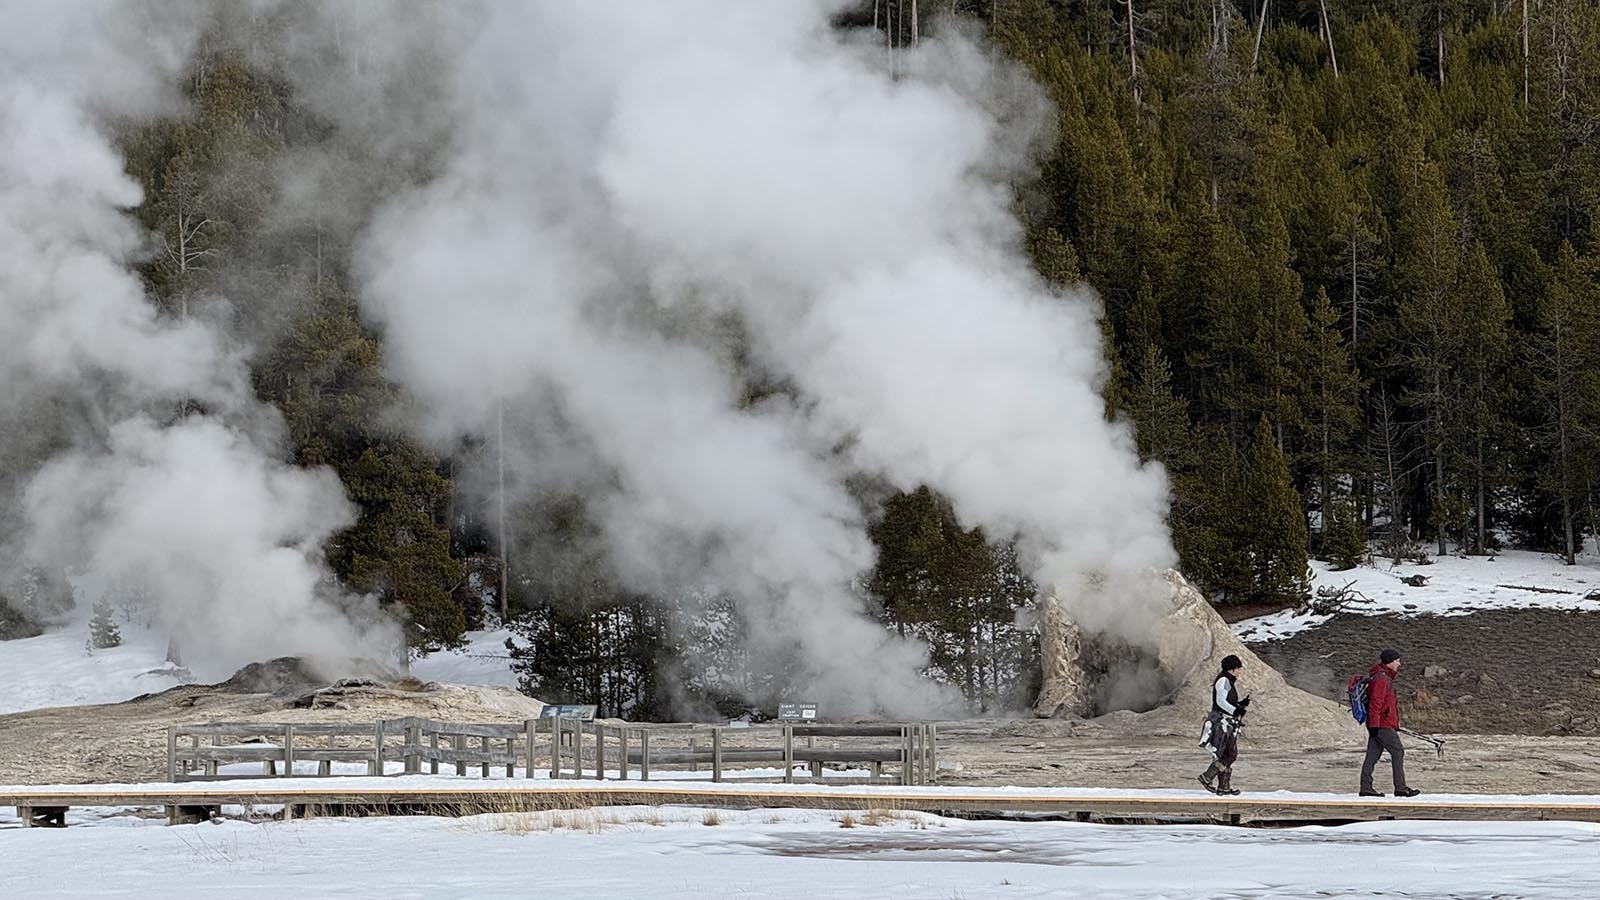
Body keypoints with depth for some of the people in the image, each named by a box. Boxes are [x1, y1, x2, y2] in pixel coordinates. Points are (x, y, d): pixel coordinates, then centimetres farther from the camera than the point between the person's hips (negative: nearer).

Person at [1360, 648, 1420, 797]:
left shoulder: (1386, 677, 20)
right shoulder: (1381, 679, -14)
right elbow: (1375, 703, -20)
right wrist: (1374, 725, -23)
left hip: (1378, 725, 10)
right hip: (1383, 726, -10)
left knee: (1372, 756, 8)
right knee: (1398, 752, -8)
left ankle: (1366, 788, 9)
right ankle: (1400, 788, -7)